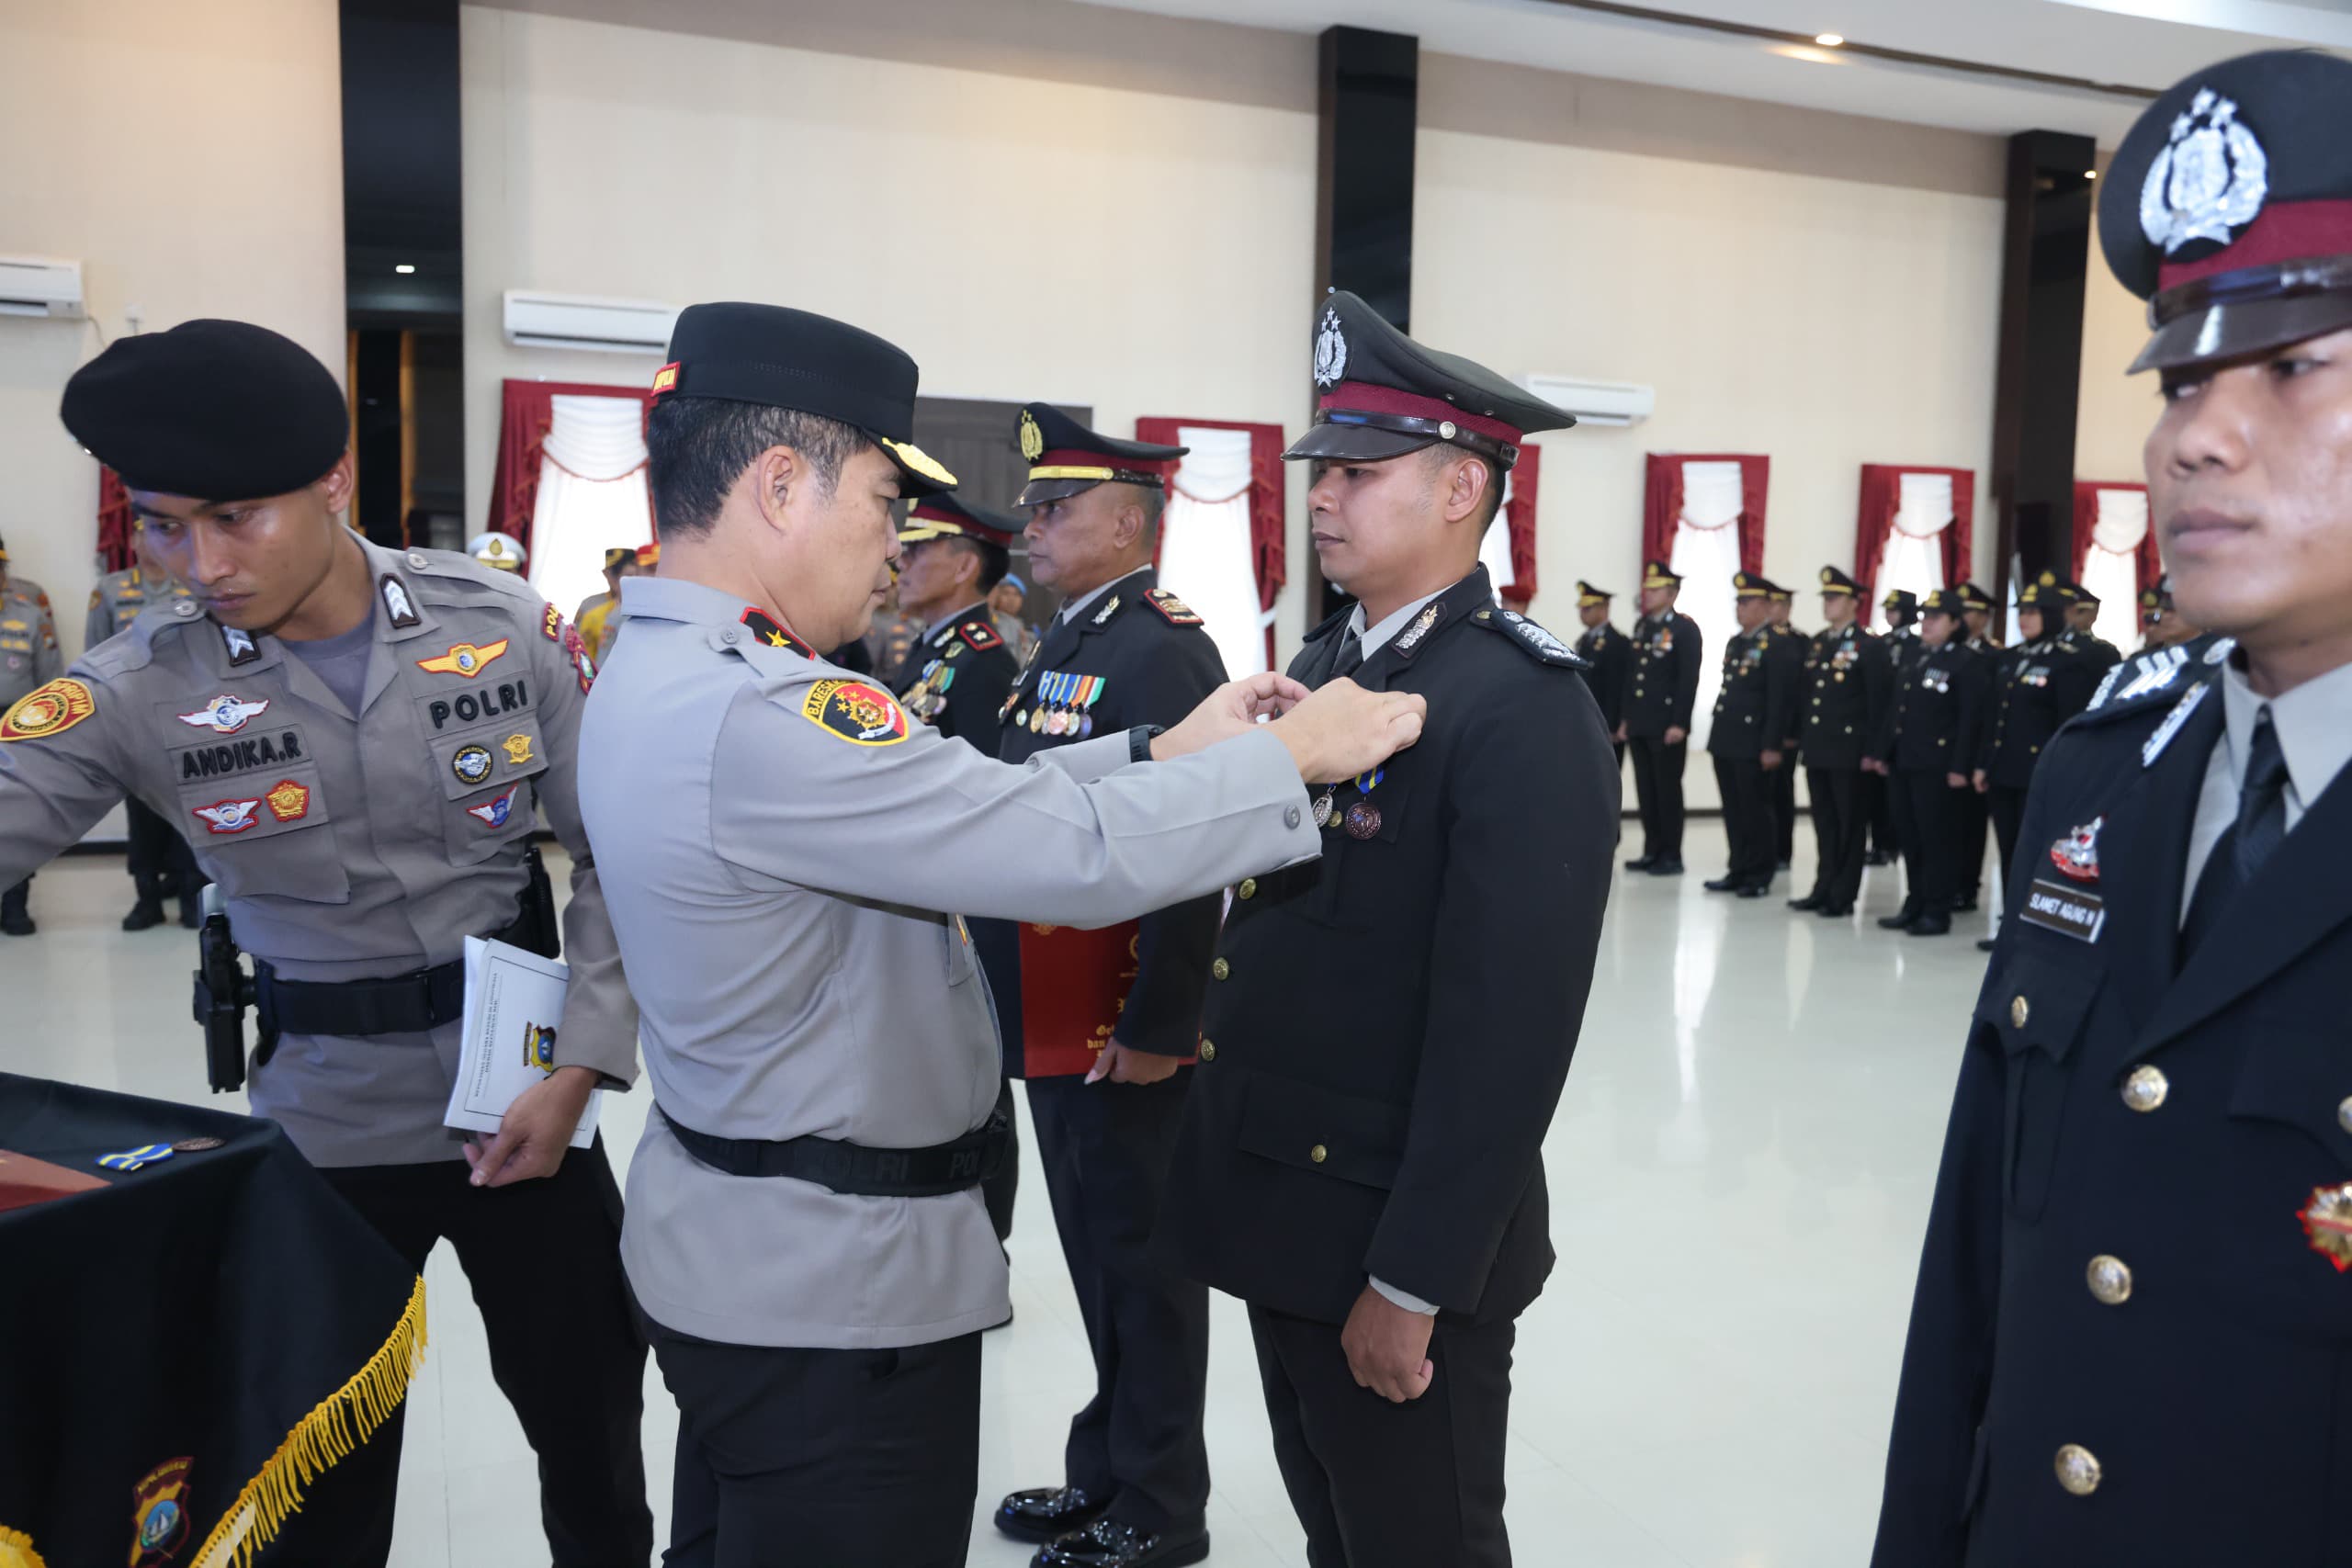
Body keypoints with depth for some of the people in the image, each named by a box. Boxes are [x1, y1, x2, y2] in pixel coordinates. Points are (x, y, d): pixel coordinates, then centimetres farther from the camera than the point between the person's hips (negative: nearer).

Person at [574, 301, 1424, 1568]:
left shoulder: (663, 670, 4)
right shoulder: (753, 714, -29)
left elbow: (972, 802, 6)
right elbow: (1080, 853, -29)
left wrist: (1162, 751, 2)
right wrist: (1293, 752, -15)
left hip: (731, 1242, 10)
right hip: (837, 1290, -10)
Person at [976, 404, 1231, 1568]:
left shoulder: (1162, 651, -17)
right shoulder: (1066, 642, 13)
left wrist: (1157, 1032, -22)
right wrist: (1002, 991, 15)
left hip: (1129, 1036, -9)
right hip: (1057, 1028, 9)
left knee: (1141, 1259, 6)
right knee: (1096, 1252, 20)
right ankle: (1105, 1474, 36)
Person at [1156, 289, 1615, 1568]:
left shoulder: (1525, 709, -20)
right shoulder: (1318, 665, 7)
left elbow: (1508, 1028, -23)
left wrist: (1413, 1283, -20)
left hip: (1399, 1238, -7)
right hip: (1280, 1214, 8)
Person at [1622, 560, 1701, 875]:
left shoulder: (1685, 629, -8)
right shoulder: (1641, 626, 15)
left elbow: (1689, 680, -14)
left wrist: (1679, 724, -19)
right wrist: (1626, 718, 15)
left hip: (1667, 726, -7)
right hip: (1639, 724, 7)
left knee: (1667, 790, -1)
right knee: (1646, 790, 10)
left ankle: (1672, 857, 6)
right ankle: (1652, 851, 18)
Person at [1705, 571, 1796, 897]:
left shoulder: (1777, 645, -10)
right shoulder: (1734, 644, 17)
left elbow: (1780, 699, -15)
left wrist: (1772, 746, -18)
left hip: (1753, 744, -8)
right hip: (1725, 741, 8)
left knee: (1755, 811, 0)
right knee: (1733, 811, 11)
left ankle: (1759, 876, 8)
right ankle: (1738, 871, 19)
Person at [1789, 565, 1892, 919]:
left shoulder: (1870, 647, -8)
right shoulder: (1817, 643, 14)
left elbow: (1880, 702, -12)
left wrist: (1872, 750, -14)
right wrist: (1799, 734, 11)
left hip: (1848, 751, -7)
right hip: (1816, 749, 7)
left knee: (1848, 823, 2)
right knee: (1824, 822, 13)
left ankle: (1843, 896, 7)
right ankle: (1823, 889, 20)